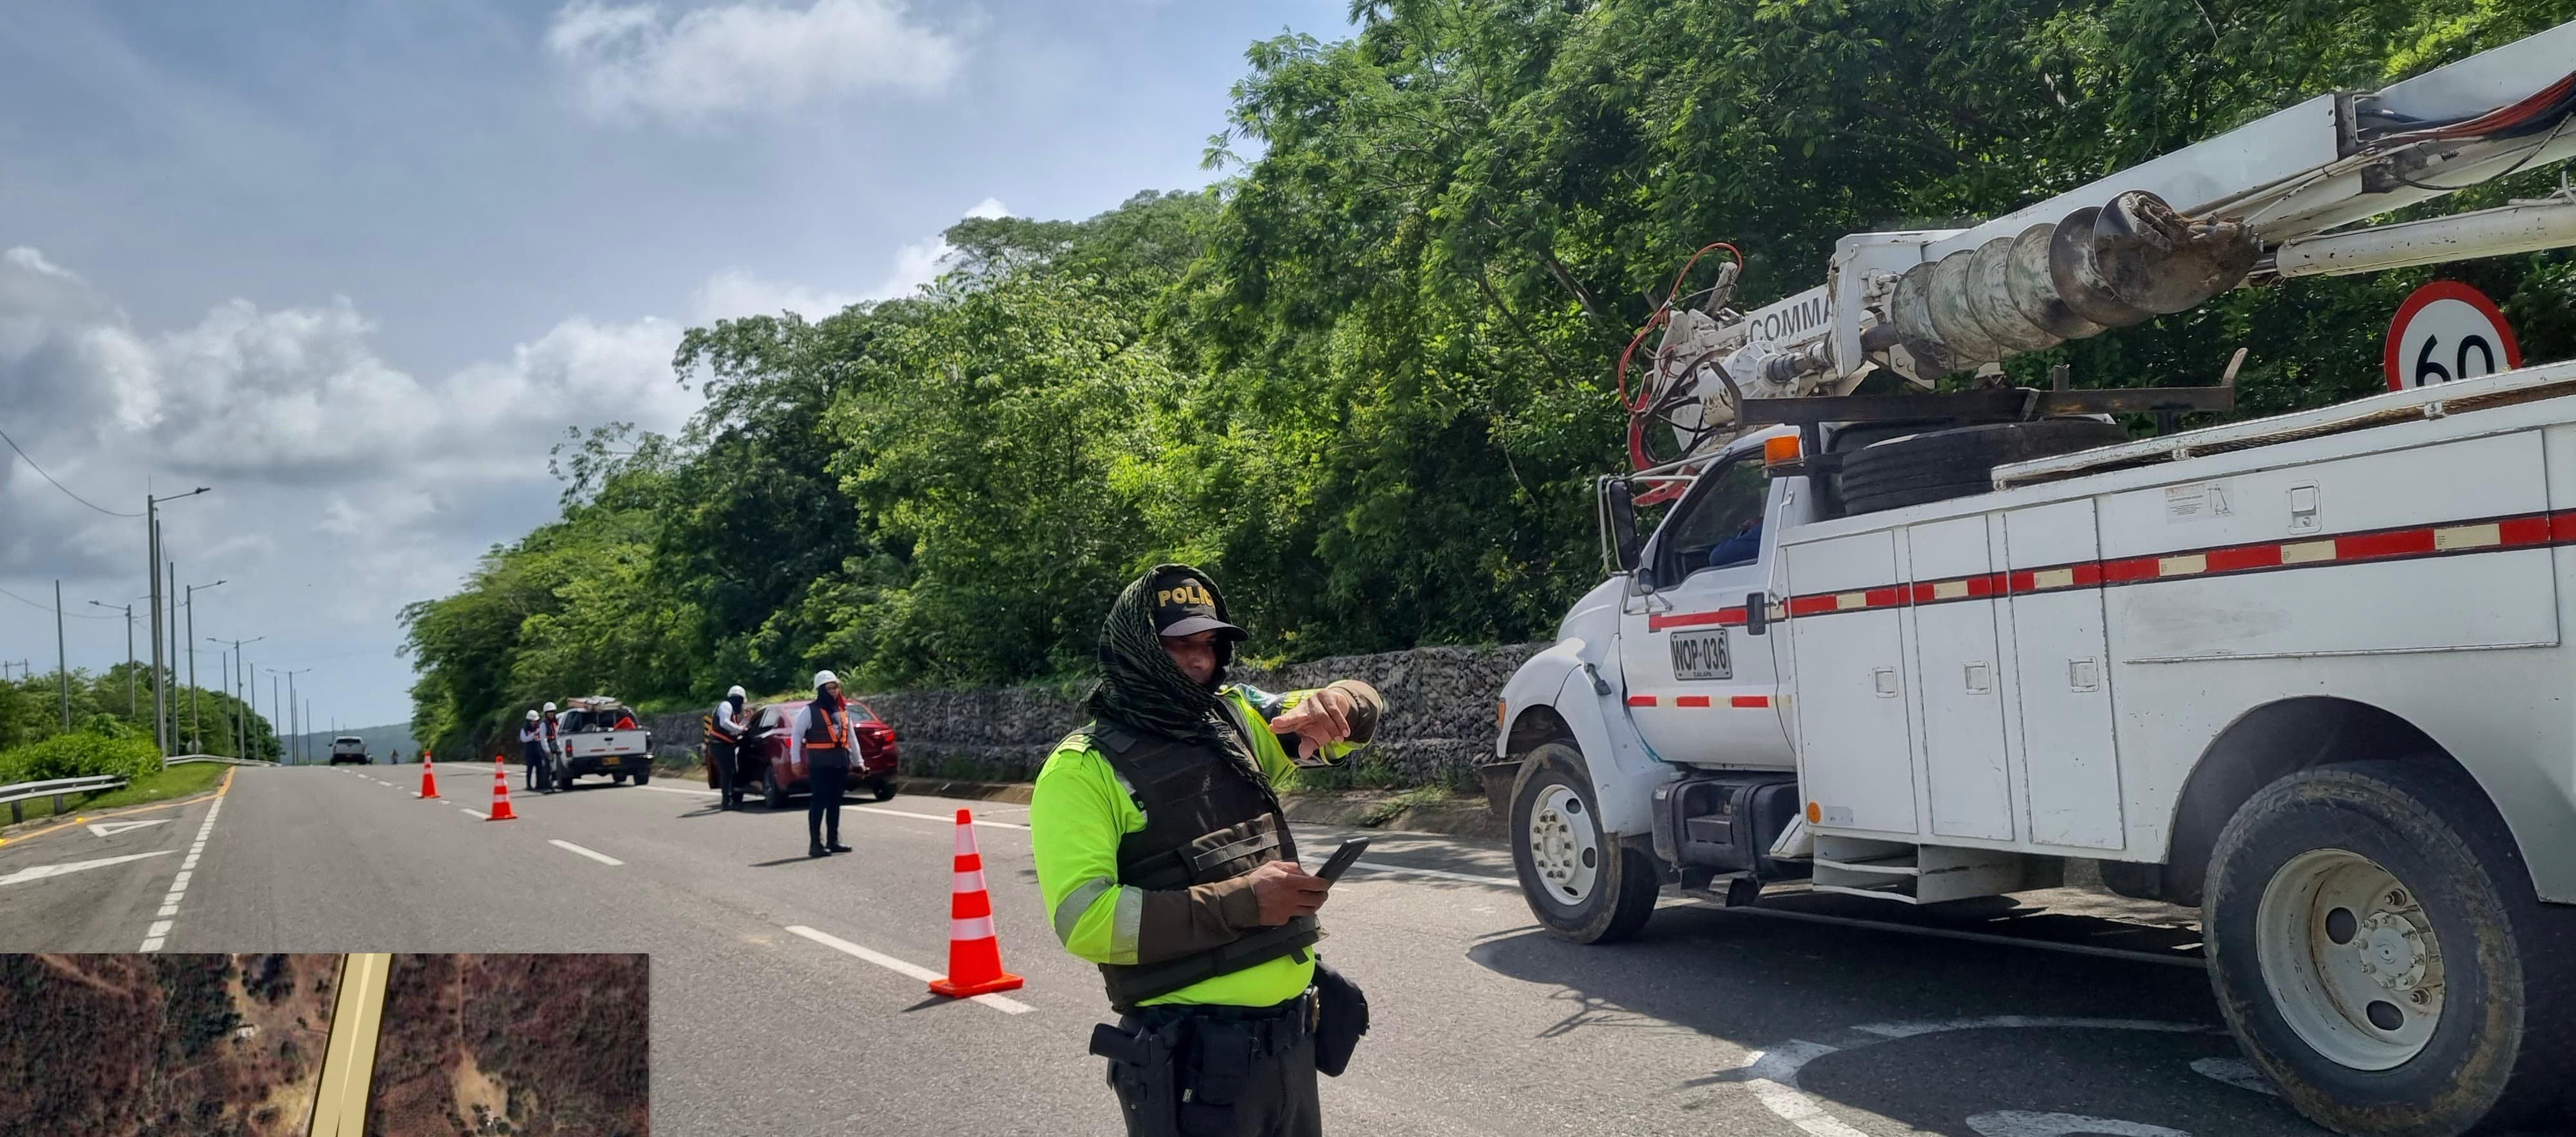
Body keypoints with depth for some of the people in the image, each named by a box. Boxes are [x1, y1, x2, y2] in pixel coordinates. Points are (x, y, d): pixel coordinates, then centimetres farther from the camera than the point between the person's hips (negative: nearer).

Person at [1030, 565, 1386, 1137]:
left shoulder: (1237, 717, 8)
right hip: (1191, 1049, -6)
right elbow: (1083, 919, -19)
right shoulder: (1084, 768, -10)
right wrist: (1242, 902, -22)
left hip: (1292, 1031, 6)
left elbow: (1364, 709, 13)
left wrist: (1333, 703, -12)